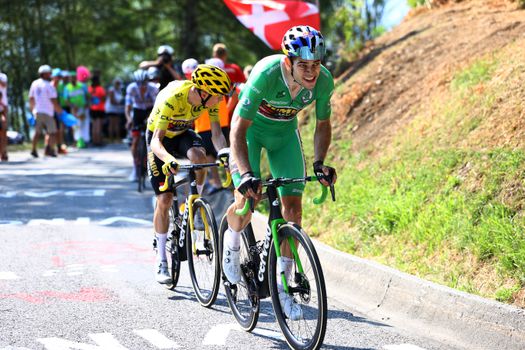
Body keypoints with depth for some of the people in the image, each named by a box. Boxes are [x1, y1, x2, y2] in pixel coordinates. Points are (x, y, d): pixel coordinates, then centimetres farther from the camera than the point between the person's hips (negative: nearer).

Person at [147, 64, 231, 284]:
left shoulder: (209, 97, -23)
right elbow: (156, 141, -41)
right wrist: (168, 160, -61)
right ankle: (161, 261, 3)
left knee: (198, 156, -33)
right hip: (160, 138, -3)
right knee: (165, 199, -9)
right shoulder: (172, 99, -38)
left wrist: (224, 152, -44)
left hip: (183, 134, 4)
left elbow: (216, 133, -23)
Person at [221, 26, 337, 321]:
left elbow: (323, 124, -6)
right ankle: (232, 240, 19)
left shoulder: (324, 81, -25)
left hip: (285, 132, 4)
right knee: (248, 199, -18)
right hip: (251, 129, -3)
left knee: (293, 206, -6)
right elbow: (238, 128, -34)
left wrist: (319, 163, -21)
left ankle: (283, 285, 3)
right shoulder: (267, 74, -37)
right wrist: (246, 174, -45)